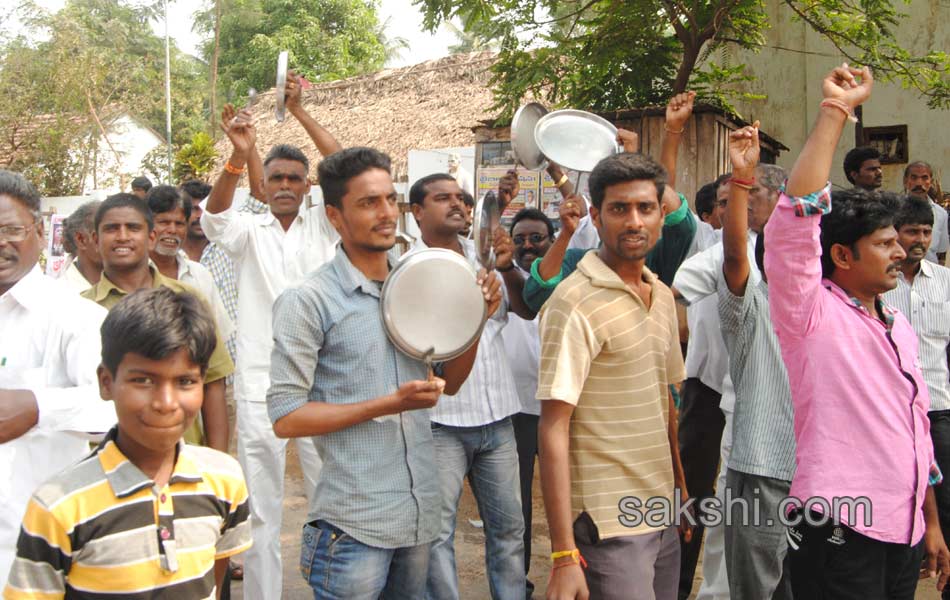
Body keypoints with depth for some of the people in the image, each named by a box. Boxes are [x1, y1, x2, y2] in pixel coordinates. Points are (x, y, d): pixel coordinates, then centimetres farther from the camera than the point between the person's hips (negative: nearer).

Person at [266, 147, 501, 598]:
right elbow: (285, 417, -14)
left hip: (420, 515, 6)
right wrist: (387, 405, -21)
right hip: (353, 527, -6)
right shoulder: (309, 301, -12)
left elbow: (450, 382, 13)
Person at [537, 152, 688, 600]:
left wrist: (681, 488, 18)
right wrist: (564, 555, -21)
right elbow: (553, 429, -18)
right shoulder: (575, 304, -15)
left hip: (662, 513, 7)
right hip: (610, 524, -7)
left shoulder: (662, 296, 8)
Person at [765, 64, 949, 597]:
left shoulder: (898, 324, 14)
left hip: (904, 533, 7)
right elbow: (797, 215, -23)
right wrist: (835, 111, -20)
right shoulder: (811, 314, -9)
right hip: (839, 533, -7)